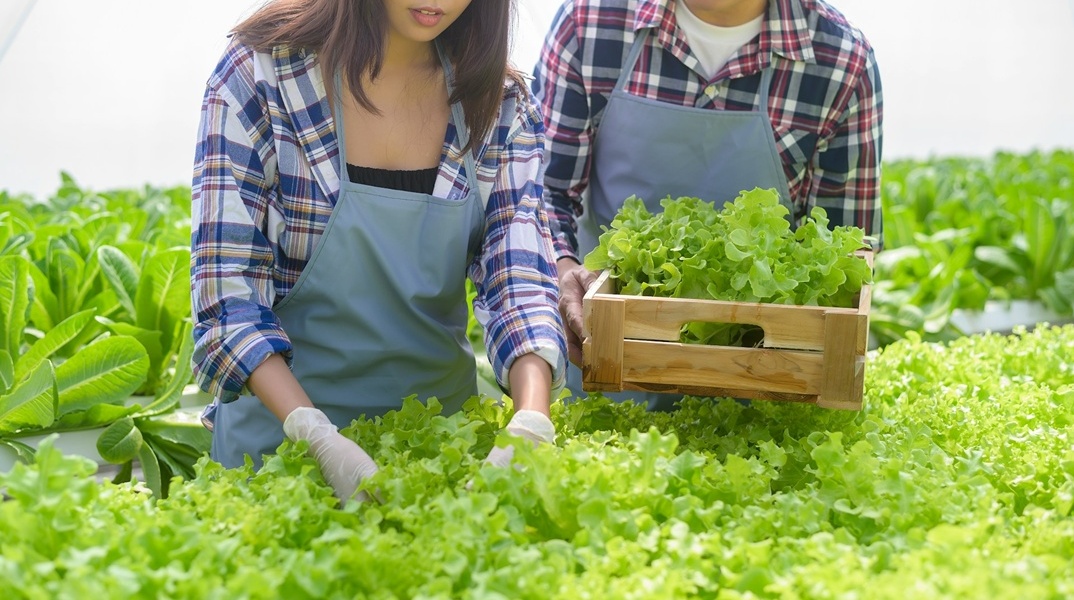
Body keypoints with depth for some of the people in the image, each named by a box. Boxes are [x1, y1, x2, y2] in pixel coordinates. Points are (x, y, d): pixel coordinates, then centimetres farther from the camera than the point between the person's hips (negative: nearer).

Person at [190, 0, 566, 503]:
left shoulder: (502, 107, -5)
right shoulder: (259, 75, -14)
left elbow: (522, 283, -13)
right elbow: (227, 288, -17)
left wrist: (529, 429, -31)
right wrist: (318, 436, -30)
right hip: (282, 425, -2)